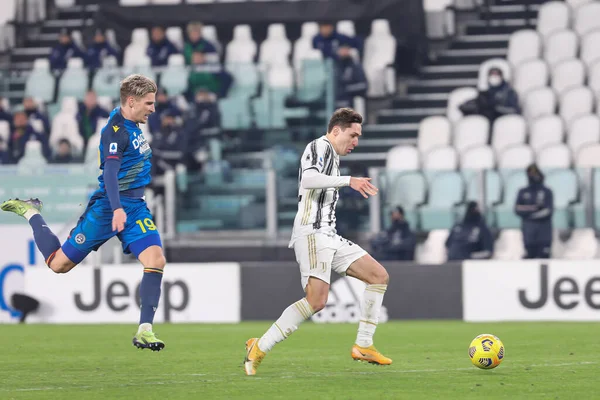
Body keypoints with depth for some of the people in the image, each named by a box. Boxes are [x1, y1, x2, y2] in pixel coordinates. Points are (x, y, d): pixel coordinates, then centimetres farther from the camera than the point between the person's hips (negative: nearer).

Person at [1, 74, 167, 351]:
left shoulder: (132, 126, 10)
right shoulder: (115, 130, -17)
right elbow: (111, 170, -29)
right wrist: (117, 209, -41)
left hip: (134, 206, 7)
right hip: (107, 206, -7)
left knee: (156, 260, -17)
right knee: (59, 264, 3)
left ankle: (144, 330, -16)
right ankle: (31, 213, 29)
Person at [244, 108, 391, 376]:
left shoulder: (331, 155, 24)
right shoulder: (320, 147, -6)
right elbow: (309, 179, -25)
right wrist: (348, 181, -28)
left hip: (327, 234, 10)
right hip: (312, 232, -10)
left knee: (379, 275, 5)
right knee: (317, 300, -22)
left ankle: (363, 345, 5)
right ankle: (259, 348, -18)